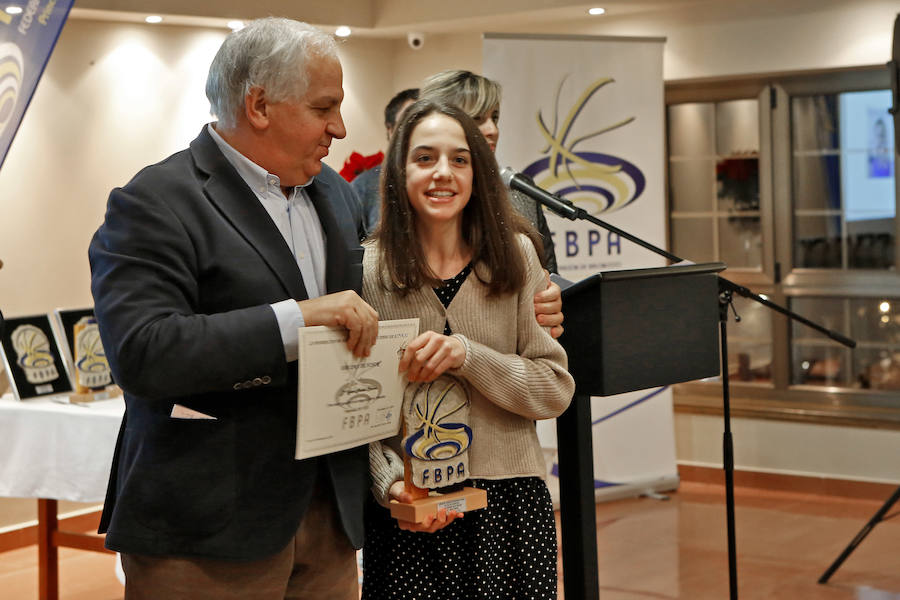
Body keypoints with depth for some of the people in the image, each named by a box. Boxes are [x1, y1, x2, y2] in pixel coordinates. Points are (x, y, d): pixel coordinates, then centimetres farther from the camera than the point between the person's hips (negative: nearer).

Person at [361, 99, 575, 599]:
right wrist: (389, 481, -15)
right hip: (409, 516, -1)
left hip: (509, 503, 1)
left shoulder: (516, 256, 0)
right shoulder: (368, 271, -1)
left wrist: (467, 355, -17)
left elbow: (556, 389, -3)